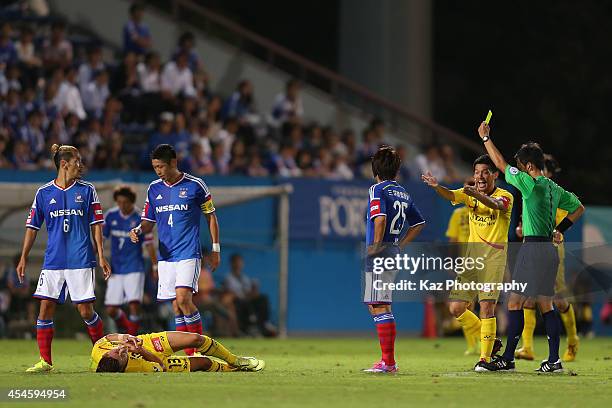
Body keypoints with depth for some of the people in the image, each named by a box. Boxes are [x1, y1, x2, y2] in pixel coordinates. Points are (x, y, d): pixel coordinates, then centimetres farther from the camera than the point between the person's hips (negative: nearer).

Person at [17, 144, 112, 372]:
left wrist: (101, 256, 0)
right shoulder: (44, 193, 5)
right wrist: (23, 259, 6)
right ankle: (45, 361, 2)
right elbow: (32, 227, 10)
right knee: (45, 308, -4)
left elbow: (96, 225, 5)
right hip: (53, 261, 2)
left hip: (81, 260, -2)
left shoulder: (87, 191, 4)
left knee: (86, 311, -3)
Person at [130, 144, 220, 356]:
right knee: (176, 306, 2)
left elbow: (211, 217, 5)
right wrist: (138, 230, -8)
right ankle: (190, 354, 6)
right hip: (165, 256, 5)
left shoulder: (195, 185, -2)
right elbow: (148, 222, 15)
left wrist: (216, 249, 3)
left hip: (189, 253, -5)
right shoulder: (154, 189, 10)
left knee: (183, 297, -21)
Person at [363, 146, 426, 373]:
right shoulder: (403, 194, 16)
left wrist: (376, 245, -17)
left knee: (379, 307, -8)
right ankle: (388, 360, 19)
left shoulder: (378, 189, -9)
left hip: (379, 253, -9)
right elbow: (419, 223, 22)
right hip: (394, 253, 9)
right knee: (378, 306, 16)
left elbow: (380, 217, -25)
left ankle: (388, 362, -12)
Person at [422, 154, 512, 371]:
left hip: (495, 254, -5)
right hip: (472, 252, 5)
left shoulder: (505, 196, -4)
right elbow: (450, 195, -11)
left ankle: (485, 357, -6)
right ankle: (490, 341, 19)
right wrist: (436, 186, -34)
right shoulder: (469, 194, 9)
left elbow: (496, 204, -28)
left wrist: (478, 194, -48)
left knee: (487, 306, -14)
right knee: (456, 308, 1)